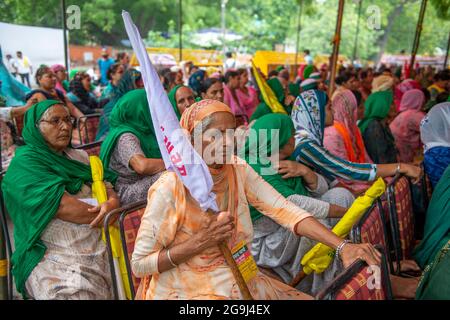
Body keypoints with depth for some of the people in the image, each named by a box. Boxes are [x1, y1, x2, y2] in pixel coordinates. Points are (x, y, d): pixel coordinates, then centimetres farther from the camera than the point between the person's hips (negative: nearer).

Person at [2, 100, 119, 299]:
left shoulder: (80, 156, 16)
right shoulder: (24, 163, -4)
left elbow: (108, 188, 10)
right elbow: (62, 207, -15)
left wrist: (112, 203, -13)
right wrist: (107, 215, -8)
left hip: (99, 248, 6)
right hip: (54, 258, -5)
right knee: (77, 292, -28)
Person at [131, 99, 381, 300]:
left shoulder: (238, 170, -5)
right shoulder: (170, 188, -20)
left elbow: (284, 209, -13)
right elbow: (139, 264, -15)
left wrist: (342, 246, -23)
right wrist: (200, 242, -25)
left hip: (241, 282, 5)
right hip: (187, 291, -4)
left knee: (312, 298, 2)